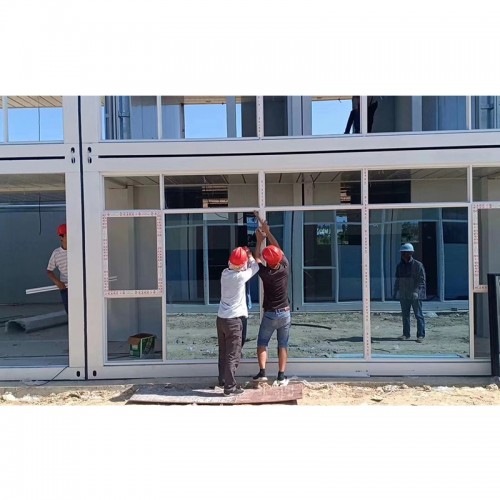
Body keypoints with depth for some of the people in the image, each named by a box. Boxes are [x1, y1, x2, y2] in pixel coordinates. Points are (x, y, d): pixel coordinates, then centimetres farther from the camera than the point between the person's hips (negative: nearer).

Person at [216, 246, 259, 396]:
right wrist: (249, 255, 17)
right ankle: (230, 388, 3)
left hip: (221, 318, 8)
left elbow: (233, 267, 23)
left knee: (223, 353, 20)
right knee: (233, 356, 0)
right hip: (233, 320, -7)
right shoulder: (240, 276, -15)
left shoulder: (225, 273, 3)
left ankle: (222, 380, 33)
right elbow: (255, 267, 2)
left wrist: (243, 254, 14)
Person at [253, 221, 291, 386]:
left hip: (269, 314, -2)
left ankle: (262, 372, 2)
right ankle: (281, 376, 6)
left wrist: (259, 240, 15)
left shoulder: (265, 273, -13)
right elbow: (278, 249, 5)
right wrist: (268, 232, 11)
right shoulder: (285, 269, -8)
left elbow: (256, 258, 7)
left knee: (262, 343, 10)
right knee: (283, 344, 7)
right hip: (285, 313, 2)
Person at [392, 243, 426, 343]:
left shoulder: (418, 265, -7)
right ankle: (406, 334, 19)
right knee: (405, 315, 10)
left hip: (415, 295, -5)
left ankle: (421, 335, 7)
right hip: (403, 295, 6)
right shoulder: (400, 266, 10)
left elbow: (421, 280, -11)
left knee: (418, 315, 1)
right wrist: (395, 292, 14)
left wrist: (416, 291, -22)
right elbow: (397, 280, 19)